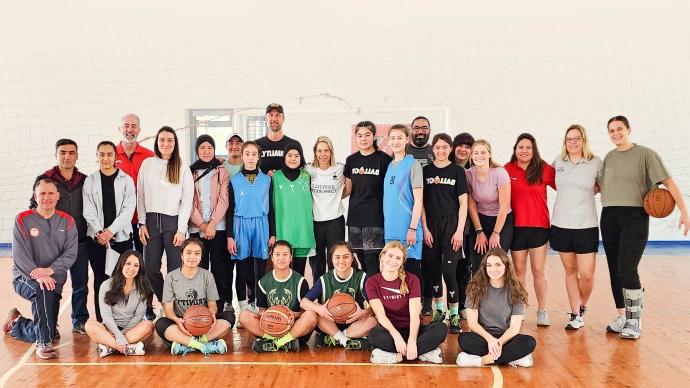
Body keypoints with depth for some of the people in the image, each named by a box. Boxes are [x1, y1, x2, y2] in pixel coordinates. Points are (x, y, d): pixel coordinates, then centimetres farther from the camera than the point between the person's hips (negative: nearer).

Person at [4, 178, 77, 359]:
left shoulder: (67, 221, 0)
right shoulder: (23, 220, -7)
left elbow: (70, 254, -8)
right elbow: (20, 255, -14)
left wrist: (50, 270, -25)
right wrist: (38, 276, -28)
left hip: (54, 280, 4)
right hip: (25, 278, -4)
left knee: (50, 332, 7)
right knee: (42, 290, -39)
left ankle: (16, 323, 40)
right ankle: (44, 343, -28)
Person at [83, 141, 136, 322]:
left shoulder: (126, 180, 5)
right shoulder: (90, 181, 8)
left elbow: (129, 209, -3)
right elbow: (88, 211, 2)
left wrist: (111, 230, -11)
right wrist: (100, 232, -10)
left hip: (121, 237, -1)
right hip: (97, 239, 1)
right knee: (100, 280, 2)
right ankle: (101, 322, 8)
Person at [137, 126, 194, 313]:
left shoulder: (182, 168, 3)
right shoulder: (147, 164, 8)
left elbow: (187, 201, 0)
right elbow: (141, 196, 9)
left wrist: (181, 229, -7)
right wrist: (142, 223, 3)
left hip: (173, 221, -2)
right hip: (152, 221, 2)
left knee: (175, 269, -4)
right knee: (150, 269, 2)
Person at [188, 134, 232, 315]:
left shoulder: (221, 171, 6)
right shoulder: (190, 172, 9)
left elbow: (223, 200, -2)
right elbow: (189, 202, 3)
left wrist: (212, 224, -11)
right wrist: (202, 225, -8)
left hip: (218, 227, -1)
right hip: (197, 228, 1)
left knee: (219, 267, -1)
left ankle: (220, 307, 4)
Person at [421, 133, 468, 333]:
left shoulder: (458, 171, 2)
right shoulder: (425, 171, 7)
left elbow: (463, 203, 1)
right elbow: (421, 202, 6)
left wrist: (459, 230, -7)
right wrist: (425, 228, -1)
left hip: (451, 224, -2)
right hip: (430, 224, 2)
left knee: (449, 270, -7)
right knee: (433, 269, 5)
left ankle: (454, 315, 4)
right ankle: (439, 310, 21)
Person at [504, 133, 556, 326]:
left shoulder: (545, 169, -1)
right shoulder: (508, 170, -1)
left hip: (539, 226, -1)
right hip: (516, 226, 1)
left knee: (538, 270, 2)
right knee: (519, 270, 10)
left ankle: (542, 311, 12)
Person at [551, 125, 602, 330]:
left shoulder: (595, 163, -2)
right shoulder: (558, 162, 5)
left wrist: (588, 192, 2)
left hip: (586, 226, -2)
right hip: (561, 224, 2)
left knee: (587, 274, -4)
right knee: (570, 270, 9)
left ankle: (582, 308, 24)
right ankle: (575, 315, 18)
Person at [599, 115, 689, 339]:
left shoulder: (645, 154, -2)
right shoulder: (608, 158, 12)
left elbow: (668, 181, -7)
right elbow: (599, 185, 19)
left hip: (635, 217, -5)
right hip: (609, 218, 5)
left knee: (627, 269, -14)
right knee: (615, 270, 7)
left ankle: (635, 322, -2)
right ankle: (622, 316, 19)